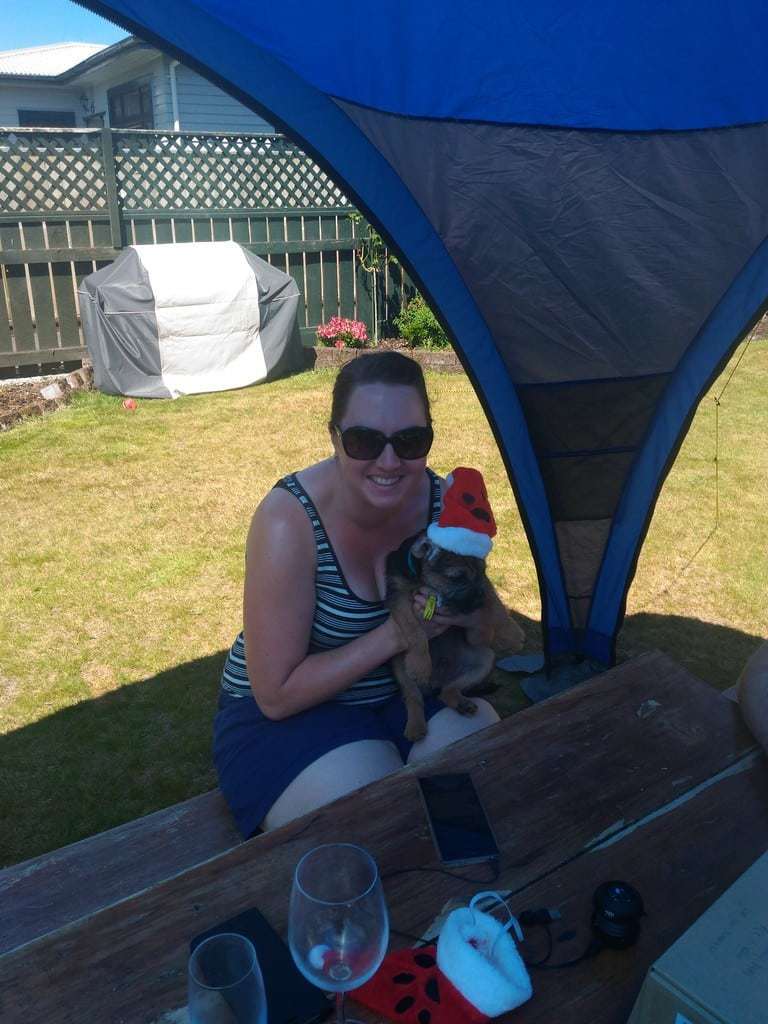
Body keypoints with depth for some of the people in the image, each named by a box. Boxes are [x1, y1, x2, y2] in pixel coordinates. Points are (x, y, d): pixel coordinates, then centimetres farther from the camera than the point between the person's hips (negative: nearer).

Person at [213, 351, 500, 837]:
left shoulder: (441, 500, -12)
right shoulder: (289, 519, -27)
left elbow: (486, 640, 3)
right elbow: (276, 695, -21)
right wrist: (392, 636, -26)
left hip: (404, 696, 5)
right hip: (283, 719, -5)